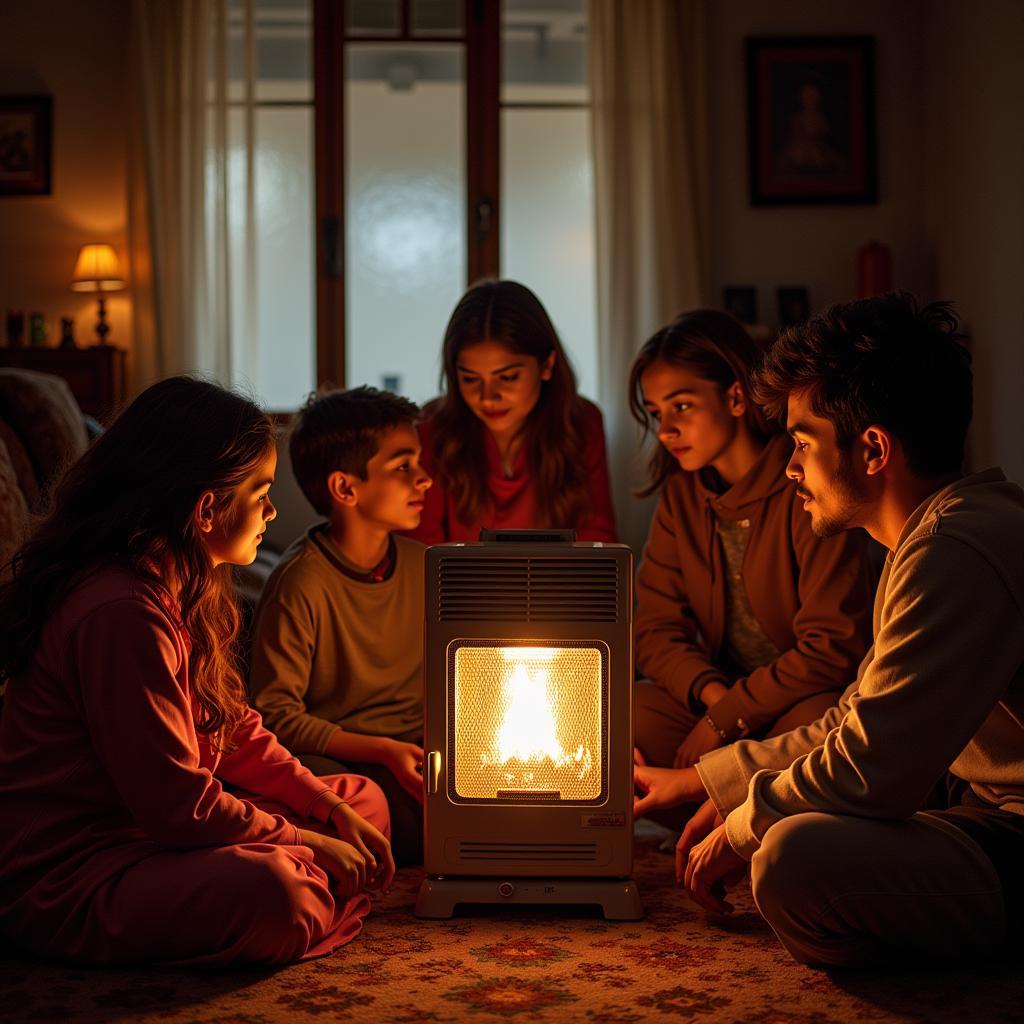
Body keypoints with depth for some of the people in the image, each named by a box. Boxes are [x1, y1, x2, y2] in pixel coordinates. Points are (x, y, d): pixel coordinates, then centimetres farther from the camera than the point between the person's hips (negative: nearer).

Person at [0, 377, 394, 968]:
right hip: (63, 873, -11)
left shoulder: (180, 589, 9)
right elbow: (178, 807, -24)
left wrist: (329, 808, 3)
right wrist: (311, 844, -12)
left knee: (364, 800, 11)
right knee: (270, 893, -37)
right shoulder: (123, 614, -25)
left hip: (140, 829, 11)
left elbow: (237, 729, 15)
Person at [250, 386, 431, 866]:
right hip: (339, 761, -6)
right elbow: (275, 714, -13)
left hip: (418, 759, 6)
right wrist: (383, 751, -20)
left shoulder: (420, 566, 9)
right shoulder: (302, 582, -13)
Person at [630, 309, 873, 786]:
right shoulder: (681, 496, 6)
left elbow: (834, 648, -18)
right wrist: (712, 693, -17)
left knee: (810, 724, -39)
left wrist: (727, 717, -18)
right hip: (719, 694, 5)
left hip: (810, 701, -5)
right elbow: (656, 630, 4)